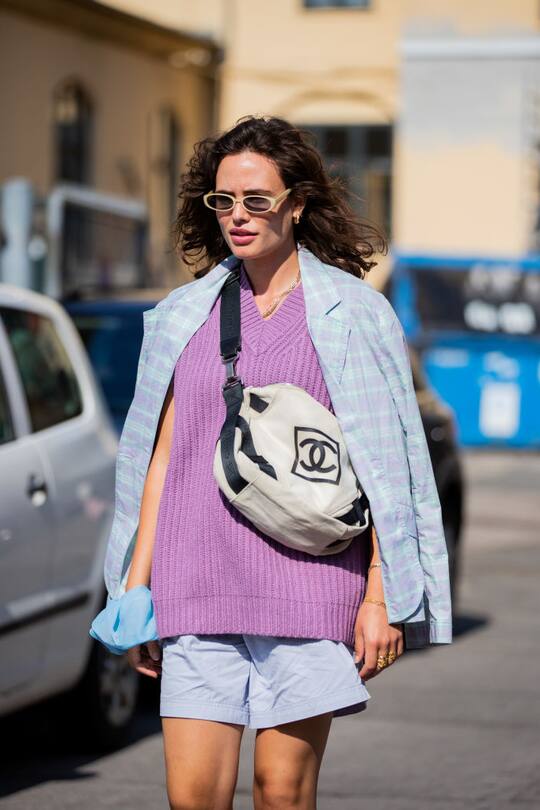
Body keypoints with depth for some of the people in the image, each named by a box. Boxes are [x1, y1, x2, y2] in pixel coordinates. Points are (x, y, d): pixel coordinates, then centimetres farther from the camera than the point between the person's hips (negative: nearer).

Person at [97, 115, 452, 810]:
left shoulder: (353, 313, 3)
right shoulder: (182, 315, 13)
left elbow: (382, 465, 1)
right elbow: (161, 456, 16)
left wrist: (380, 597, -5)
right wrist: (136, 584, 11)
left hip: (308, 586, -3)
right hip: (198, 591, 3)